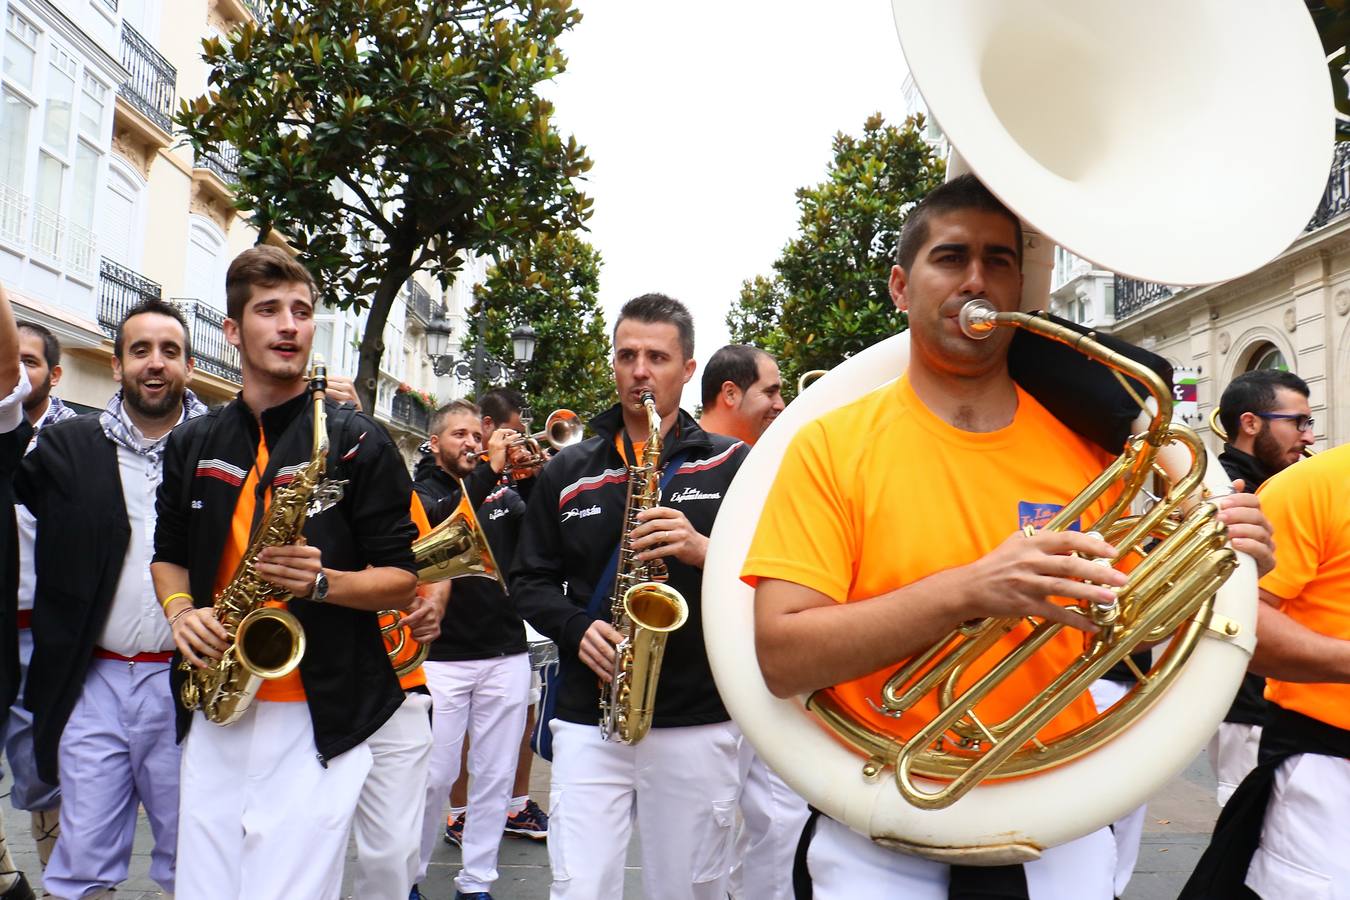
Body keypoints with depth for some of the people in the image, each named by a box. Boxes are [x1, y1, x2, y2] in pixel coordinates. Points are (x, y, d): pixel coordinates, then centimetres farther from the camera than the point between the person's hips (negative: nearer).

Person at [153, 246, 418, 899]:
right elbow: (168, 555, 22)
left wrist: (322, 581, -20)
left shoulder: (356, 441, -2)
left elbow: (400, 579, -2)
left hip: (319, 721, -4)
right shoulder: (192, 444, 11)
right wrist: (181, 610, 0)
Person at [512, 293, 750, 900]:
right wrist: (577, 628, -7)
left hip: (699, 721, -1)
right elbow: (529, 580, 13)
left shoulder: (732, 465, 3)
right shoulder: (568, 472, 10)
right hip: (587, 719, 2)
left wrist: (705, 552, -19)